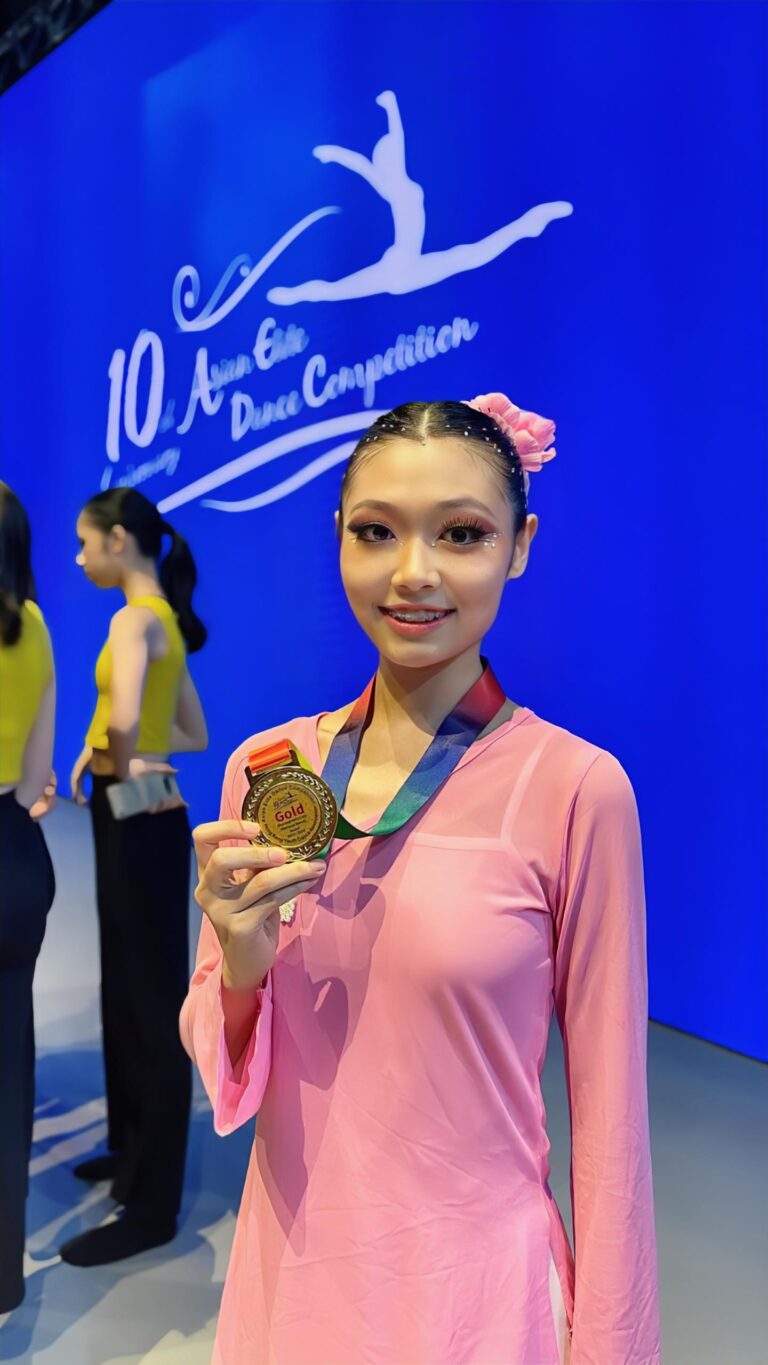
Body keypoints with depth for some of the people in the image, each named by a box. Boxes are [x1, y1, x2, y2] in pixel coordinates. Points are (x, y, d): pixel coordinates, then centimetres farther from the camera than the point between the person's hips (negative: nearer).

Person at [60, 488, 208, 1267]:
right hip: (139, 820, 10)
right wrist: (109, 752, 6)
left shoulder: (134, 620, -17)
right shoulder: (161, 621, 12)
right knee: (126, 994, 20)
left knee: (154, 1003, -1)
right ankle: (132, 1149, 37)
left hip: (141, 824, -10)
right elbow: (196, 736, 17)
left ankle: (152, 1207, 12)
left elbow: (123, 716, -37)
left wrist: (122, 762, -17)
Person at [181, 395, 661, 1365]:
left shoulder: (575, 786, -18)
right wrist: (241, 967, -17)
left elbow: (608, 1113, -10)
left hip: (470, 1284, -4)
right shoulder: (264, 767, -6)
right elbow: (221, 1063, 3)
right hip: (285, 1270, 4)